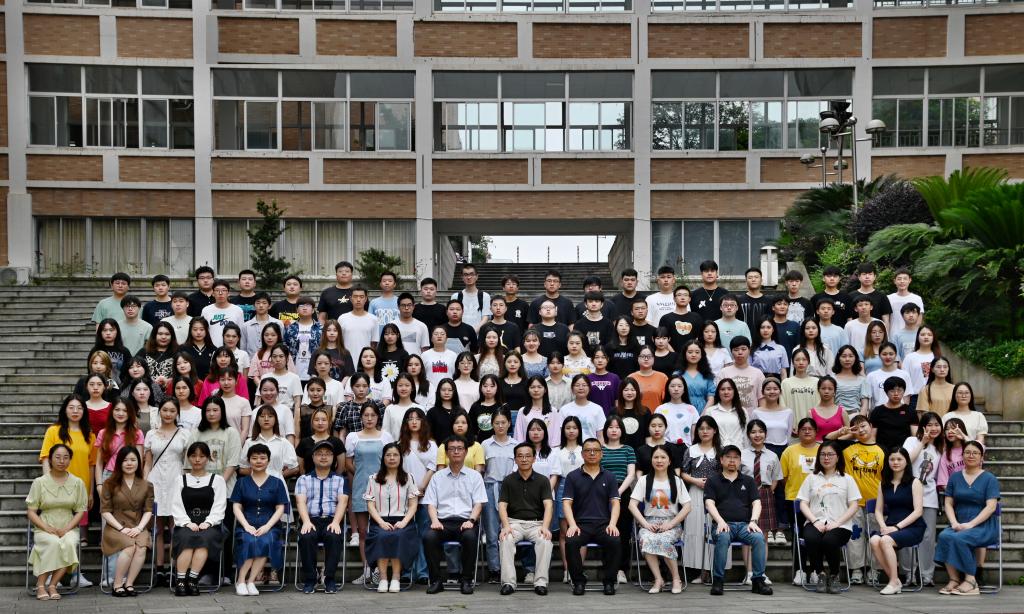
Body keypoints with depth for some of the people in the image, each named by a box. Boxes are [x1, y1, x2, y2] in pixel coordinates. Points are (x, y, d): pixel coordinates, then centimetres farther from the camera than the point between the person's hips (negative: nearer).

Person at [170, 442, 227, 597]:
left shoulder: (217, 480, 17)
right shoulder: (180, 479, 20)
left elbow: (219, 507, 6)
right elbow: (176, 506, 8)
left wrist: (207, 523, -12)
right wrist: (187, 522, -10)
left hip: (210, 525, 0)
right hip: (185, 524, 0)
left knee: (204, 538, -35)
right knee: (187, 538, -34)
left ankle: (192, 579, -38)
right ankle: (180, 580, -39)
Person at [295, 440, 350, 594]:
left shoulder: (340, 480, 18)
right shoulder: (304, 479, 18)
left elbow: (342, 502, 3)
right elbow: (300, 501, 3)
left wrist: (336, 522, -16)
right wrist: (306, 521, -17)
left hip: (332, 520, 0)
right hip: (311, 519, 0)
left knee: (334, 536, -34)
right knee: (306, 537, -33)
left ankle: (330, 578, -24)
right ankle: (309, 579, -21)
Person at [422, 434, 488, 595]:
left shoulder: (474, 476, 14)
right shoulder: (437, 477, 17)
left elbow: (478, 503, 6)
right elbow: (431, 503, 10)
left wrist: (471, 520, -13)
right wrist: (435, 520, -10)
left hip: (465, 522, -1)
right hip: (443, 521, 1)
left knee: (470, 537, -35)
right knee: (428, 537, -31)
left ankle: (467, 580, -22)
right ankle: (436, 580, -19)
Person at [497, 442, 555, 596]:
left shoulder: (542, 481, 7)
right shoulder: (508, 481, 9)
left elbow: (548, 505, -5)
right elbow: (502, 505, 1)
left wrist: (545, 526, -23)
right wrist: (506, 526, -19)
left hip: (536, 523, 0)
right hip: (514, 522, 0)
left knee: (545, 540, -33)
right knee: (506, 540, -33)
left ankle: (540, 582, -29)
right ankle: (508, 582, -32)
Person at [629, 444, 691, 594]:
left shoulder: (677, 481, 9)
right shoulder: (644, 480, 10)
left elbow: (687, 507, 2)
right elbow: (632, 505, 2)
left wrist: (670, 524, -10)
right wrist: (645, 524, -12)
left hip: (671, 523, -1)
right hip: (649, 522, 1)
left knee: (663, 540, -35)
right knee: (646, 540, -35)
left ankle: (676, 579, -17)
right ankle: (658, 580, -25)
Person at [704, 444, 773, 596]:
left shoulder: (748, 481, 21)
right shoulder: (713, 481, 15)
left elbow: (756, 503, 11)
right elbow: (709, 504, 1)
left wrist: (753, 521, -9)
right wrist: (720, 521, -16)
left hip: (745, 524, 2)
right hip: (723, 525, -2)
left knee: (759, 537, -30)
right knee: (723, 538, -37)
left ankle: (758, 581, -22)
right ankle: (718, 581, -27)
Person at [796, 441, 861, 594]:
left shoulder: (846, 479, 15)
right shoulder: (812, 478, 19)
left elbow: (853, 506, 6)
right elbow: (803, 503, 11)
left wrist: (837, 523, -9)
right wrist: (815, 521, -8)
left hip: (839, 525, -1)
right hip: (815, 523, 1)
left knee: (829, 540, -36)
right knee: (811, 538, -35)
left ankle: (834, 576, -8)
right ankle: (821, 574, -11)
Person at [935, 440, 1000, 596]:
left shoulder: (989, 479, 2)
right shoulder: (955, 478, 15)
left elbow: (991, 507, -8)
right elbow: (948, 503, 10)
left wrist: (970, 524, -18)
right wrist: (954, 523, -9)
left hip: (984, 526, -4)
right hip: (959, 525, 4)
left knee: (958, 538, -33)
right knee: (943, 536, -29)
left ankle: (970, 580, -21)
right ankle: (954, 580, -25)